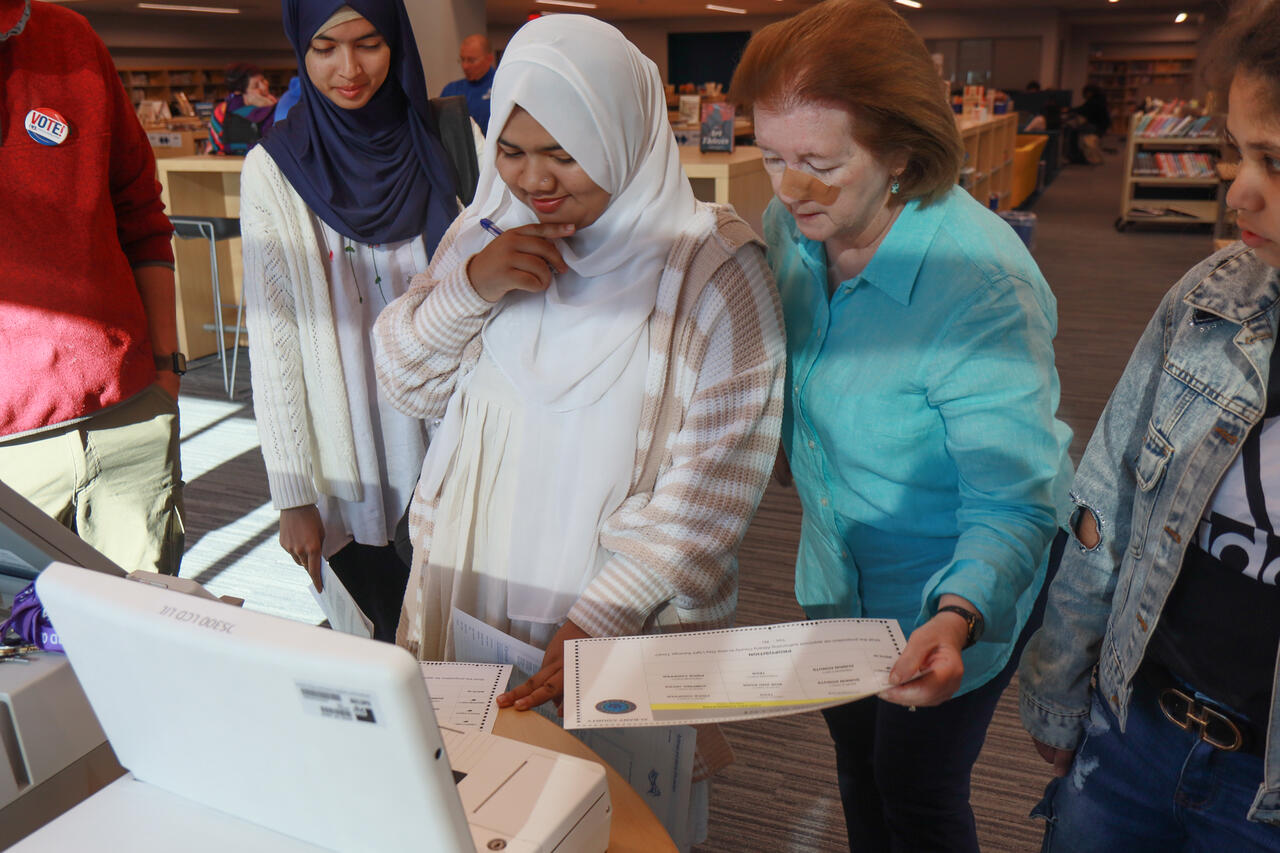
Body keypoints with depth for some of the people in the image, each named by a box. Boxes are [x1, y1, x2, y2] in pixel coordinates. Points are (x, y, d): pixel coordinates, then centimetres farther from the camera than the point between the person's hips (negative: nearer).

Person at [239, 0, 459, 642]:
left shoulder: (448, 142, 1)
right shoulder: (274, 168, -3)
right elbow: (273, 338, -4)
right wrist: (293, 494, -7)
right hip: (351, 460, -1)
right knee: (392, 636, 7)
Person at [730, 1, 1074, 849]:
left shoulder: (982, 286, -33)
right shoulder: (790, 225, -13)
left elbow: (1014, 501, -32)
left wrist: (958, 618, -45)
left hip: (953, 596, -6)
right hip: (838, 573, 6)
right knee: (857, 765, 27)